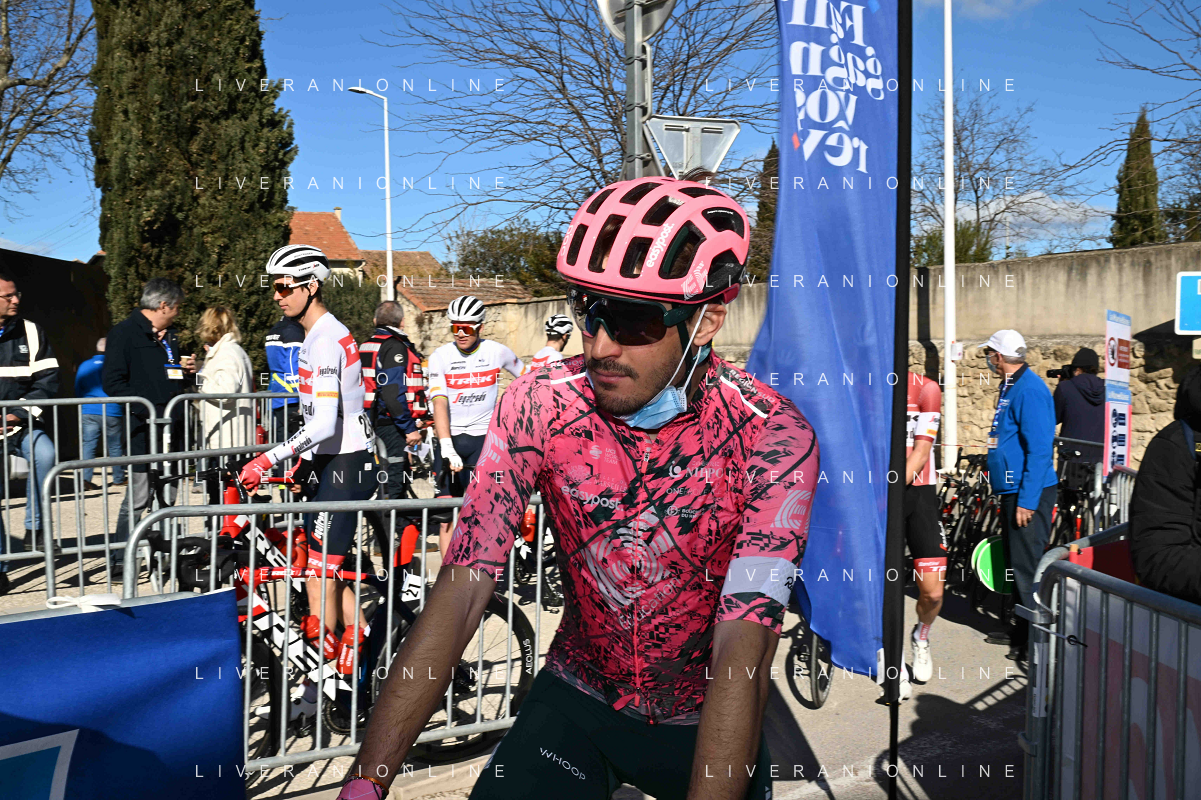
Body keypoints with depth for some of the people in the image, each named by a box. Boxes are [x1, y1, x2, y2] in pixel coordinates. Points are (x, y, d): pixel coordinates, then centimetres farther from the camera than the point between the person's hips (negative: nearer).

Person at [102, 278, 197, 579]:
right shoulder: (125, 332, -4)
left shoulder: (169, 335, 21)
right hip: (145, 430, -8)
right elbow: (112, 382, -11)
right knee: (138, 498, -6)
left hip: (173, 428, 8)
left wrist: (188, 371, 8)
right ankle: (119, 562, 3)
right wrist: (145, 409, -18)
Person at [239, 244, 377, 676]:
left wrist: (268, 459, -27)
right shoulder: (323, 334, 14)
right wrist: (305, 460, 22)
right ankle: (360, 643, 25)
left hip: (344, 465, -10)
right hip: (332, 462, 10)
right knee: (327, 564, 15)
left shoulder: (326, 340, -18)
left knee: (321, 568, -4)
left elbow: (325, 423, -26)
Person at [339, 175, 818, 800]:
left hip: (703, 721, 0)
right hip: (577, 700, 1)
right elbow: (459, 592, -23)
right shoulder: (539, 405, -19)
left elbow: (744, 652, -29)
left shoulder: (771, 437, -24)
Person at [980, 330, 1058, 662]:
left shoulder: (1030, 389, -18)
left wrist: (1027, 500, -23)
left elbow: (1039, 449, -22)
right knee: (1015, 564, 16)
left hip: (1029, 493, -10)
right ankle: (1022, 630, 28)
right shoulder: (1009, 386, 13)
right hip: (1012, 490, 10)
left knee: (1027, 567, -5)